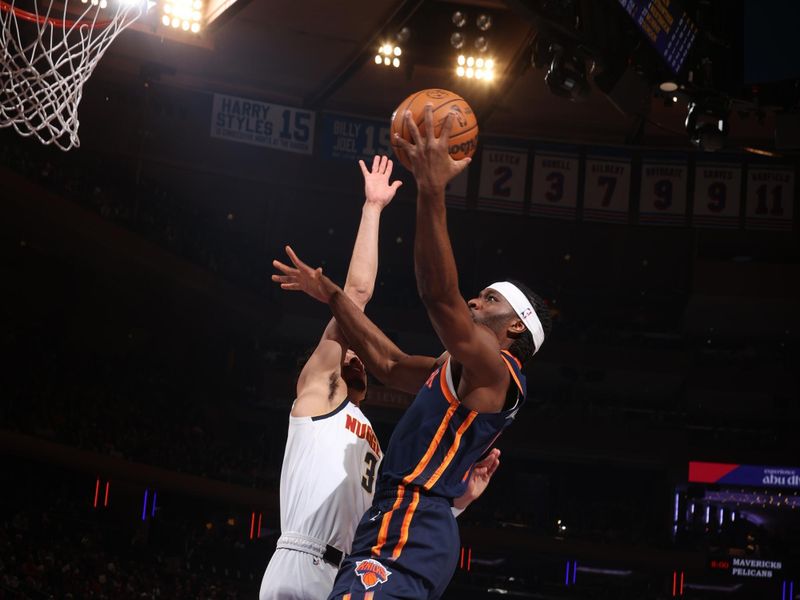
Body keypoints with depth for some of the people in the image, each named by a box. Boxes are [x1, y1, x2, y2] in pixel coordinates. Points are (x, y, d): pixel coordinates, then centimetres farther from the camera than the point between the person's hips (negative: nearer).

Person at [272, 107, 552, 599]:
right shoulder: (460, 372, 27)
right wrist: (331, 295, 35)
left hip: (409, 534, -11)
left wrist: (433, 191, -26)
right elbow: (387, 361, 36)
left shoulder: (493, 369, -5)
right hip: (403, 527, 11)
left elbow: (440, 297, -20)